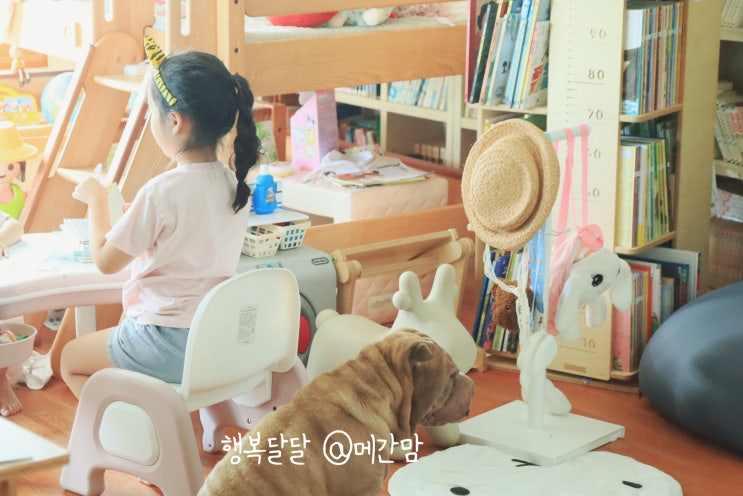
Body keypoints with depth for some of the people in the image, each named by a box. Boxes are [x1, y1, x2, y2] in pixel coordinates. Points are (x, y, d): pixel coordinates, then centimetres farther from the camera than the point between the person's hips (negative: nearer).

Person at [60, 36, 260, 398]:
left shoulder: (161, 192, -22)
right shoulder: (234, 185, -1)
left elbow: (105, 260, -10)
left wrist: (97, 200, 4)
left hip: (171, 345, -7)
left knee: (70, 360, 17)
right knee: (124, 328, 33)